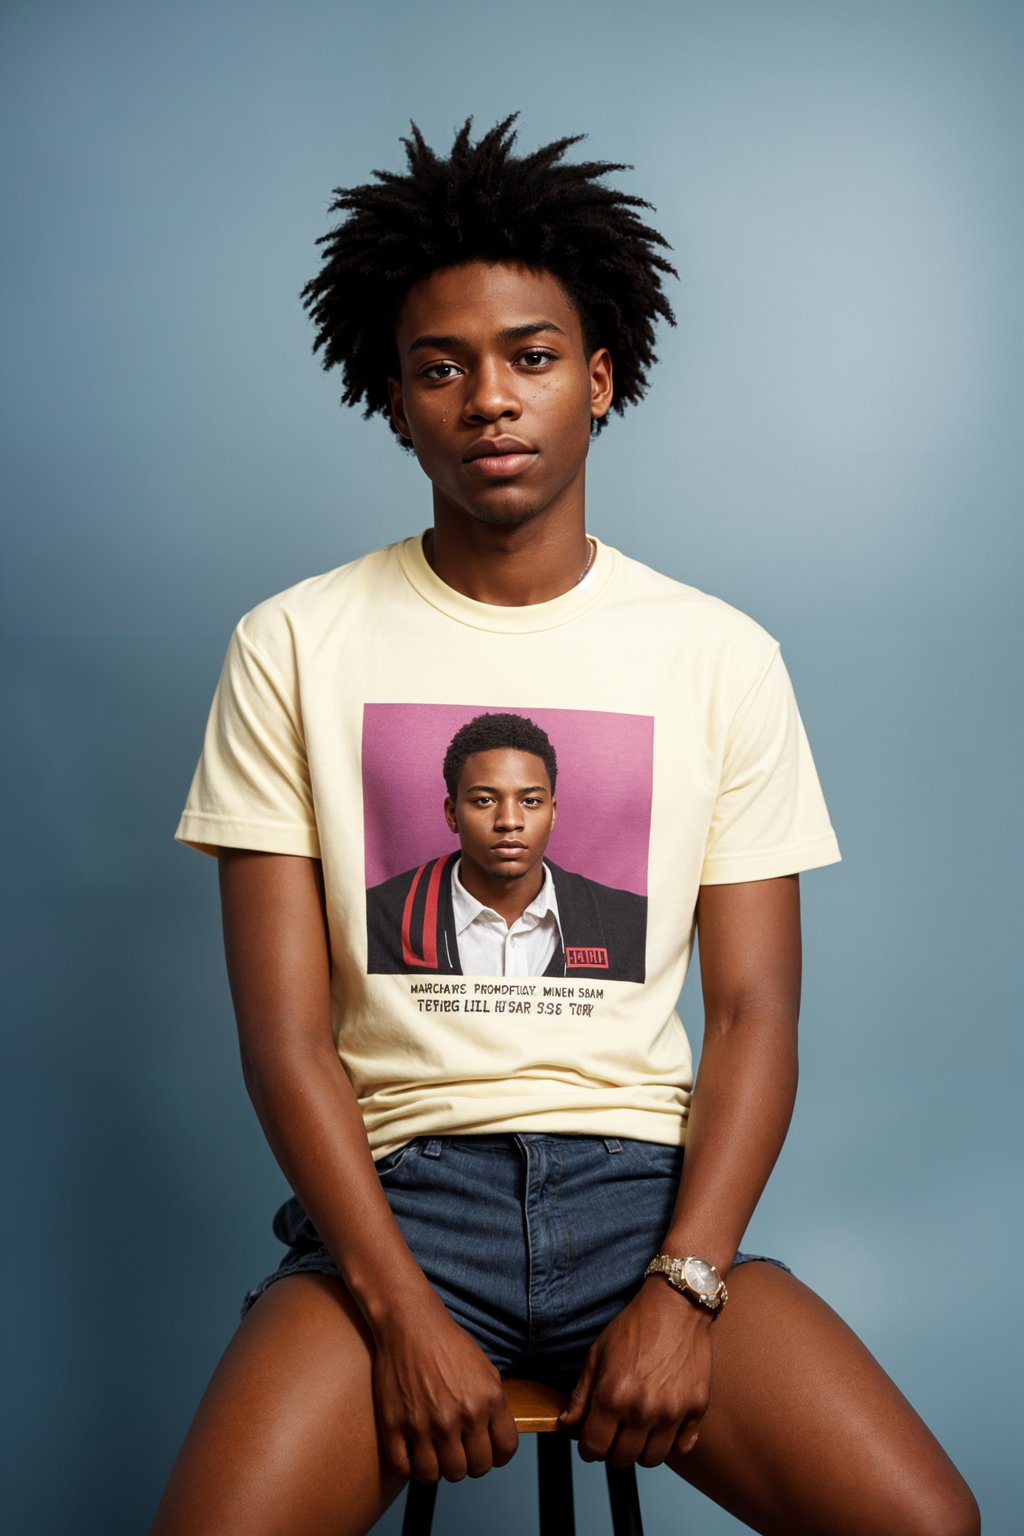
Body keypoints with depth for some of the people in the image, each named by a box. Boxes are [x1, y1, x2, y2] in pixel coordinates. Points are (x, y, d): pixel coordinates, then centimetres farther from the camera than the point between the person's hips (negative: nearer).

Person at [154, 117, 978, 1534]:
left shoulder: (722, 657, 4)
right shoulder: (295, 647, 1)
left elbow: (755, 1012, 2)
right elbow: (285, 1030, -3)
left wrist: (683, 1287, -12)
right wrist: (402, 1311, -13)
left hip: (644, 1173, 1)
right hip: (393, 1180, -1)